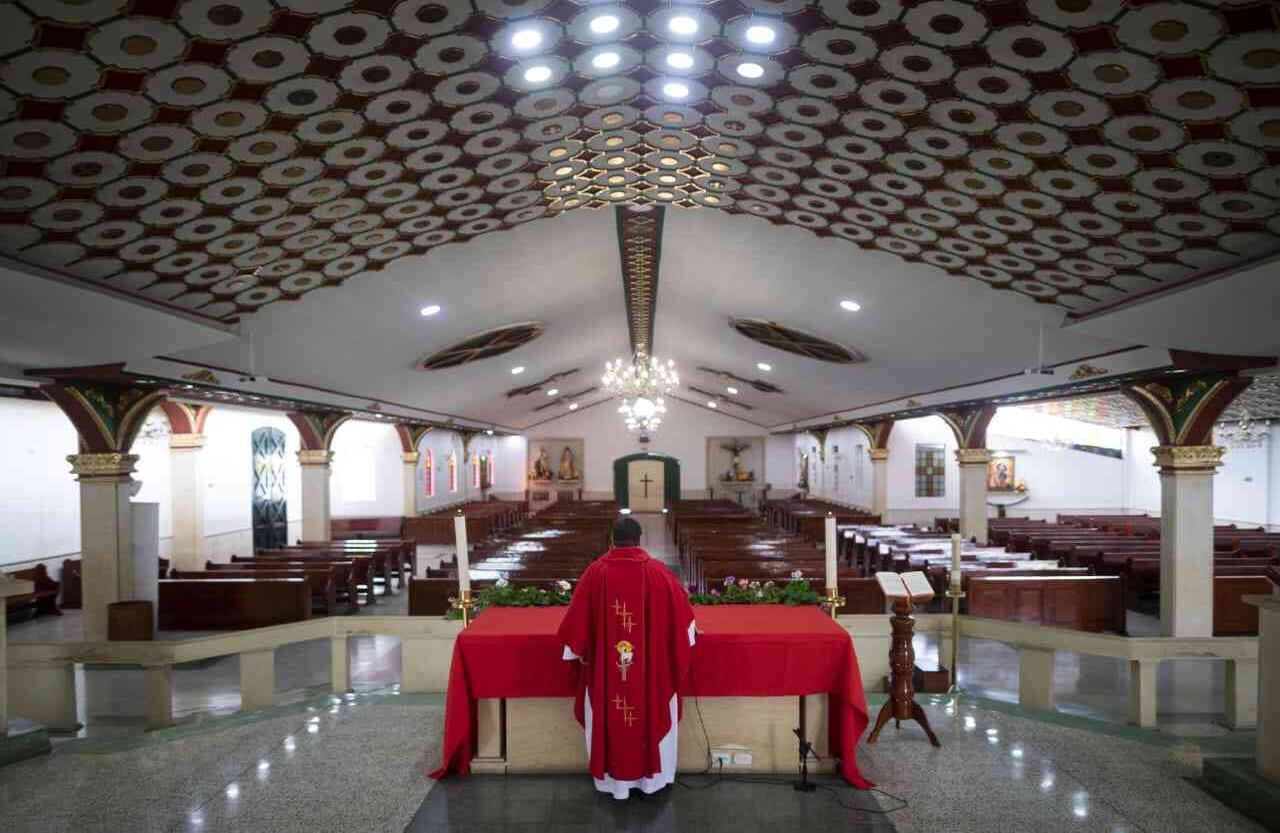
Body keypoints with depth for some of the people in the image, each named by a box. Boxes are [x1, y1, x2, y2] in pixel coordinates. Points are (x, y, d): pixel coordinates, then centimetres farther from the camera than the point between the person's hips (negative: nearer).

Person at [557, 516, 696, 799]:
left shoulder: (595, 572, -9)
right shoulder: (658, 571, -9)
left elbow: (578, 617, -3)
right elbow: (681, 609, 4)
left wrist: (580, 649, 12)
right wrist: (688, 631, 23)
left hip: (605, 665, 0)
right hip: (652, 665, 0)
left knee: (609, 719, 17)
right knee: (653, 715, 18)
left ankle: (615, 779, 27)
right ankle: (652, 777, 31)